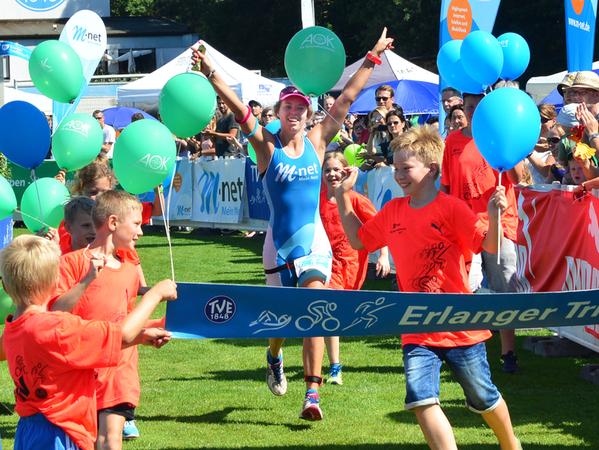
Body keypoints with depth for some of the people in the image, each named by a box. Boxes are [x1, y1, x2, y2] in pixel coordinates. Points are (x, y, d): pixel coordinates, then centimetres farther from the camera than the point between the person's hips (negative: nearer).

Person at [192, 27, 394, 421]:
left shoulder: (317, 142, 3)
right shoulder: (267, 145, -4)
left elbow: (347, 98, 5)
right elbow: (239, 108, -17)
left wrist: (373, 58, 6)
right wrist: (210, 74, -29)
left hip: (314, 238, 1)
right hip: (279, 241, -1)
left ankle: (313, 393, -15)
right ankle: (274, 358, 47)